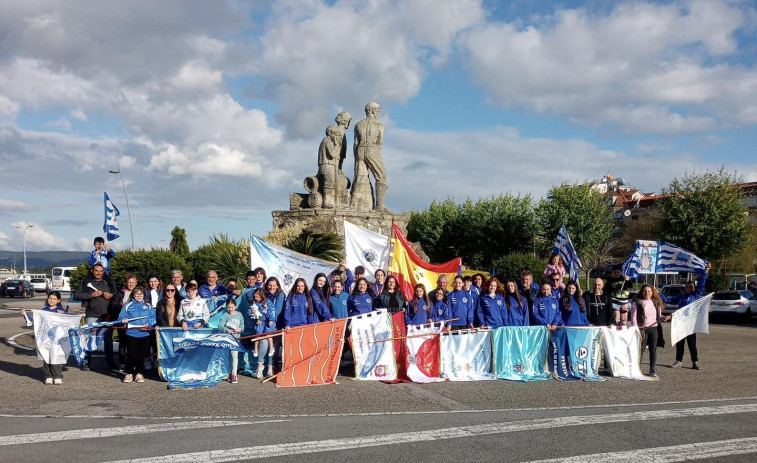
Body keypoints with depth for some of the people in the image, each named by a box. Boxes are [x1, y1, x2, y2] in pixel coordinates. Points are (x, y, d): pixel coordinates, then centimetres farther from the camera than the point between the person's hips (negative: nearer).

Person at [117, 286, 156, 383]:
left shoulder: (148, 306, 12)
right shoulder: (128, 305, 8)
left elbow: (153, 318, 4)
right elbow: (121, 317, 4)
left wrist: (148, 324, -13)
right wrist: (124, 320, -18)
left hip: (144, 334, 1)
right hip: (131, 333, -1)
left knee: (142, 355, 3)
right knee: (131, 354, -4)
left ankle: (139, 374, 13)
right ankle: (129, 374, 8)